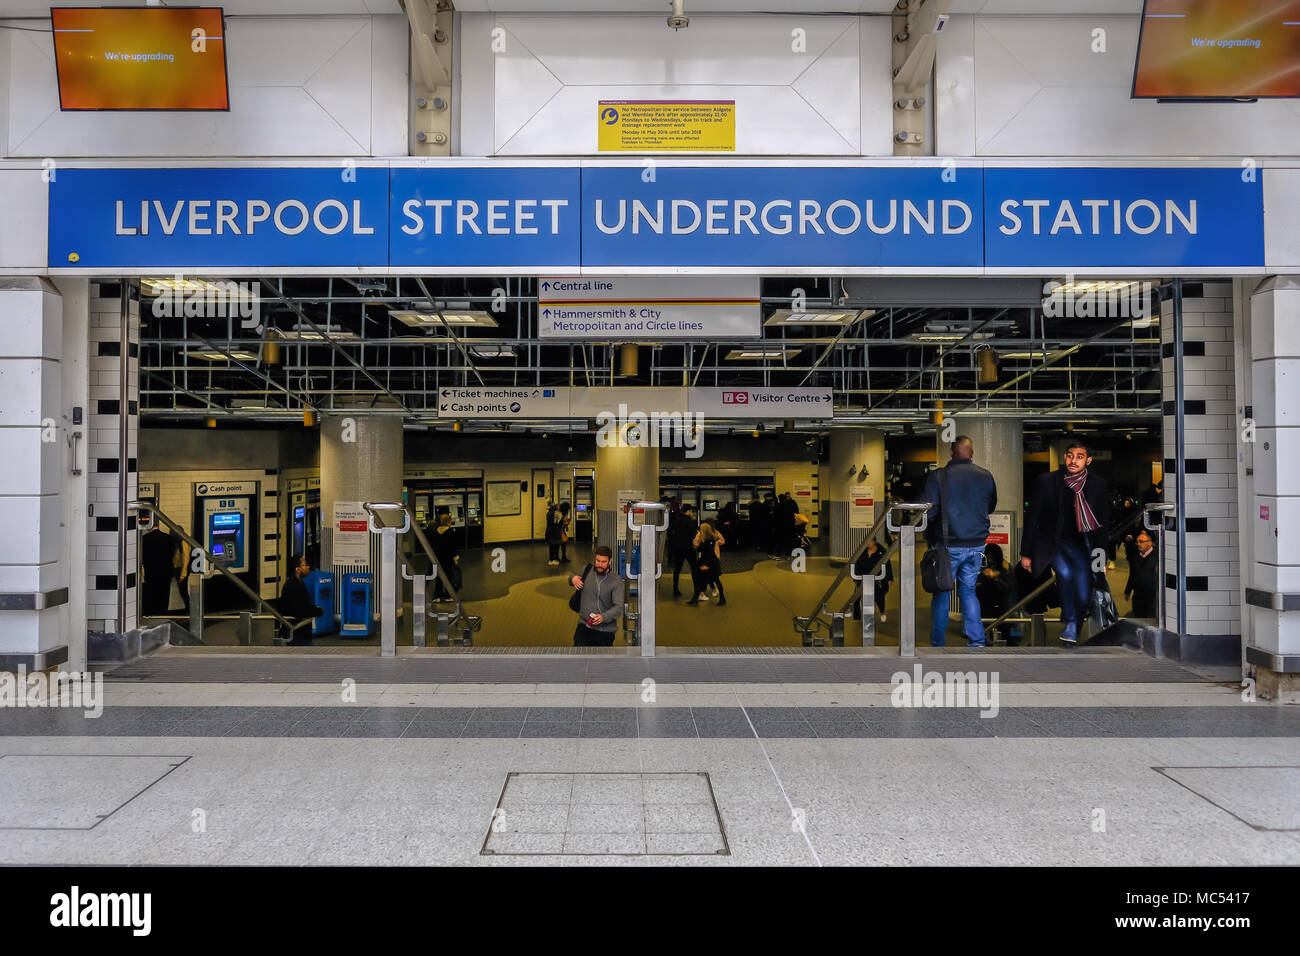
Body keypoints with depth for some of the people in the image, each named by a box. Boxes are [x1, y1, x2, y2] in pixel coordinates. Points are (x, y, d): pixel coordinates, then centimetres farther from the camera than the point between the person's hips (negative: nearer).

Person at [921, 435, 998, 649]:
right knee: (968, 590, 16)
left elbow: (927, 510, -13)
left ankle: (937, 643, 14)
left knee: (942, 593, 8)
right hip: (977, 544, 3)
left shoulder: (939, 476, -12)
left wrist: (929, 537, 1)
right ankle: (976, 641, 11)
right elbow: (991, 508, 14)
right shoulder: (986, 476, 1)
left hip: (948, 545, -3)